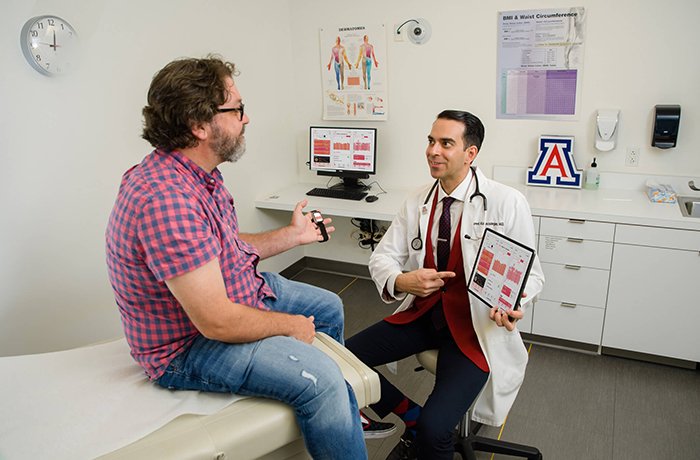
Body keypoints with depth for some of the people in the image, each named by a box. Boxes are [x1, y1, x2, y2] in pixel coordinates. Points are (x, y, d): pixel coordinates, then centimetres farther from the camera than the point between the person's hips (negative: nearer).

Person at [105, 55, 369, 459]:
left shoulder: (199, 173, 0)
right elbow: (218, 322, -33)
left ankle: (343, 410, 43)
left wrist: (292, 235, 7)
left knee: (328, 306, 20)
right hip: (189, 343, -10)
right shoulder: (166, 198, -34)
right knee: (319, 379, -26)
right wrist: (291, 326, -18)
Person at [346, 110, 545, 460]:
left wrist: (512, 304, -28)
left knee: (434, 429, -22)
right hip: (423, 313, 5)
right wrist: (401, 281, -20)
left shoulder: (507, 202, -11)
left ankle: (421, 429, 16)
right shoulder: (417, 202, 3)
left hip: (476, 325, -5)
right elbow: (381, 257, 4)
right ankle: (411, 416, 13)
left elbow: (530, 273, -6)